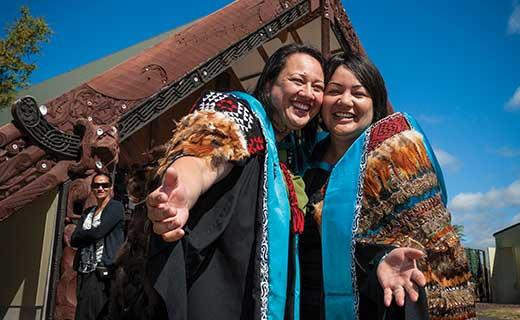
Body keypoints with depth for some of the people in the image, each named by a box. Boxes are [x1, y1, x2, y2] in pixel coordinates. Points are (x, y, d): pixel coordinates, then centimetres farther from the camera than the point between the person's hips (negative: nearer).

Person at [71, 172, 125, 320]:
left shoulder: (116, 207, -2)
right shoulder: (87, 212, 19)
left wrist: (81, 234, 4)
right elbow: (73, 240, 8)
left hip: (103, 272, -7)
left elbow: (98, 232, -13)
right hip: (84, 271, 7)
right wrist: (90, 235, -7)